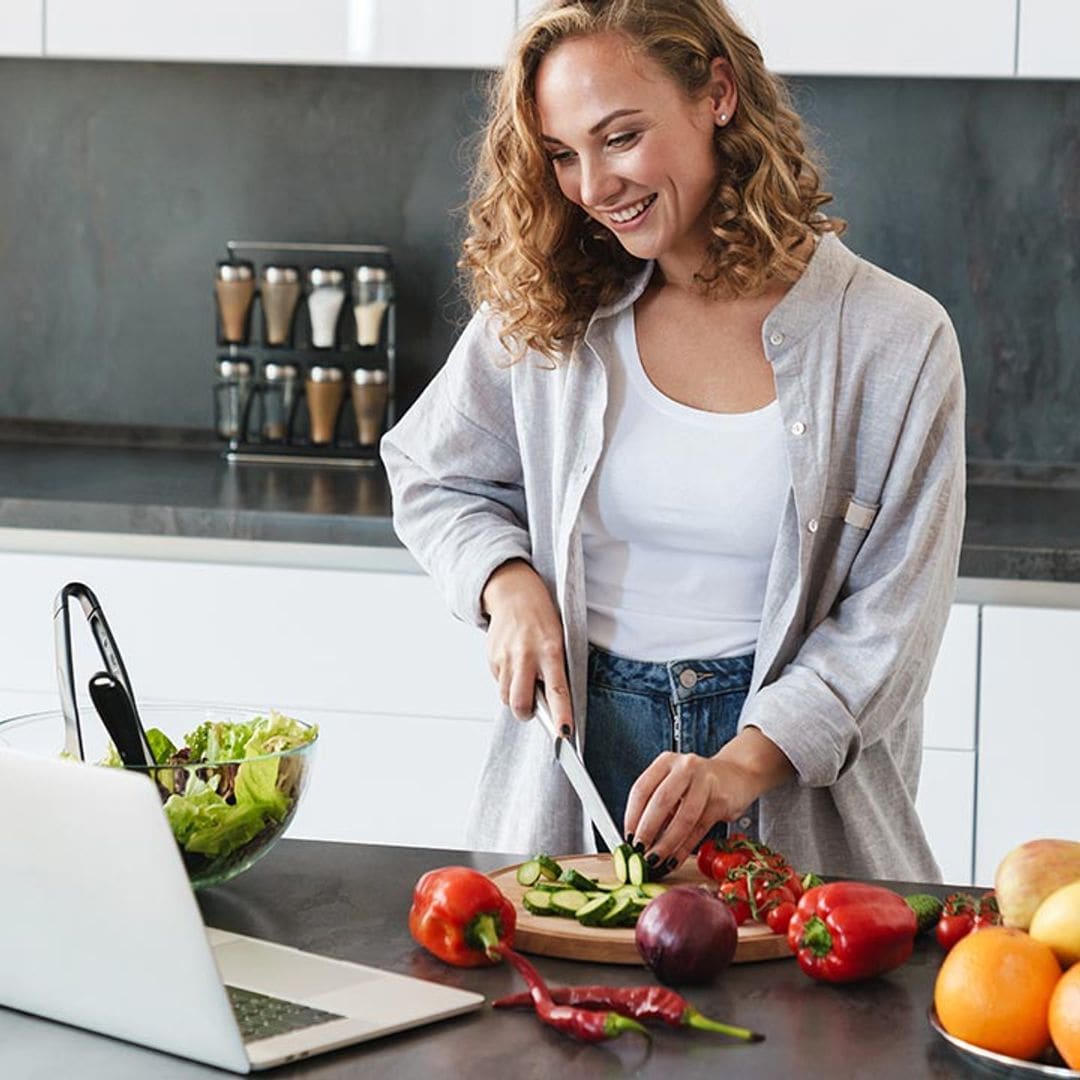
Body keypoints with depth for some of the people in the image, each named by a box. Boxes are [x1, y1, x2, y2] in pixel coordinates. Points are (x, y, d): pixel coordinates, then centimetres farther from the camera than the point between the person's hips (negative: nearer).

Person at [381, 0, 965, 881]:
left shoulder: (894, 339, -6)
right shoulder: (540, 312, 3)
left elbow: (891, 620, -7)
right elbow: (430, 478, 17)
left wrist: (742, 762, -20)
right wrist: (508, 584, -4)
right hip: (575, 768, 2)